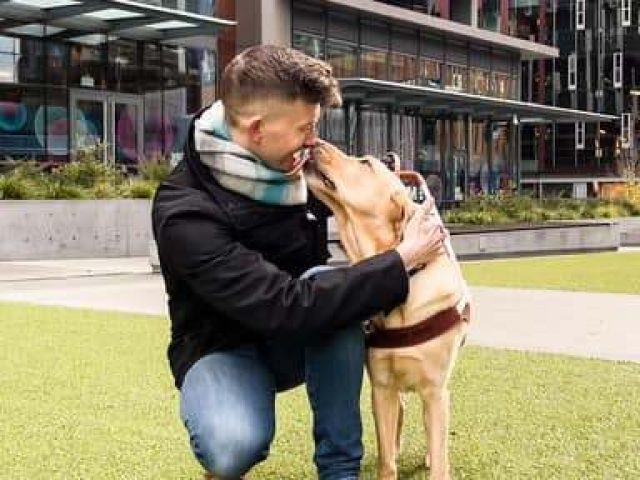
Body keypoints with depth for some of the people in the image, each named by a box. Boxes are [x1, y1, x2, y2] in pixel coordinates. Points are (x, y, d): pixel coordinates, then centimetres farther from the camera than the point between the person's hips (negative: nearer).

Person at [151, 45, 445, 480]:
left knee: (334, 292, -31)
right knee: (235, 445, -40)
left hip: (295, 341, 6)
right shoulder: (185, 215, -31)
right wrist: (402, 260, -32)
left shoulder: (287, 162, -10)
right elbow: (287, 309, -39)